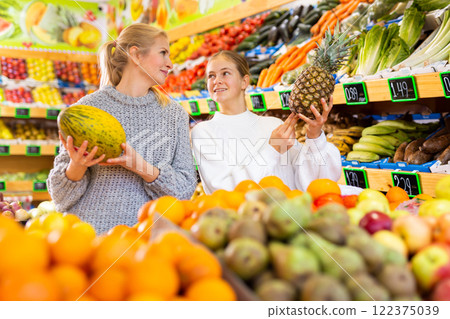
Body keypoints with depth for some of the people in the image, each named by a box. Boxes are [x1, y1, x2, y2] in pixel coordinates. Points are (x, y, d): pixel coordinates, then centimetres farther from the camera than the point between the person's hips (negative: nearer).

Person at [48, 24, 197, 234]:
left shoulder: (174, 115, 10)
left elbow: (186, 188, 2)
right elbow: (59, 192, 5)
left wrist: (142, 167, -14)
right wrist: (77, 167, -17)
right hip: (88, 232, -2)